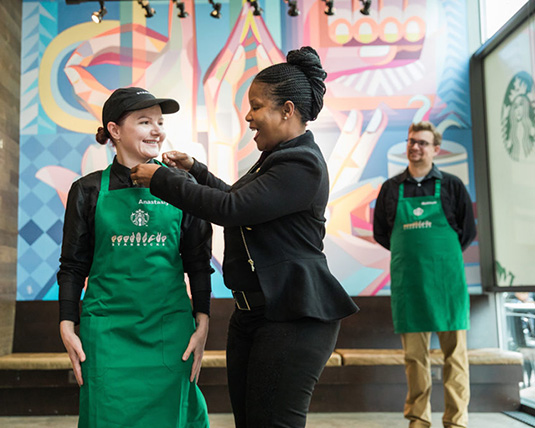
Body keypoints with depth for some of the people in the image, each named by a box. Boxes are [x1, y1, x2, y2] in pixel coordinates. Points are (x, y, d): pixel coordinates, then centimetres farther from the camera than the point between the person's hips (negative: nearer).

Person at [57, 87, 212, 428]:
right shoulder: (89, 191, 2)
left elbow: (199, 263, 6)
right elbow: (73, 266, 6)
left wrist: (202, 326, 2)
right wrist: (68, 326, 0)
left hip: (170, 327, 1)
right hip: (108, 329, 0)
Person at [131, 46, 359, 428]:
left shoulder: (302, 164, -18)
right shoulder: (278, 157, 16)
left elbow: (231, 209, -24)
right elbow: (239, 199, 28)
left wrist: (161, 179, -15)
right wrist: (193, 168, 21)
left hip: (293, 319, -10)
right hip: (254, 312, 10)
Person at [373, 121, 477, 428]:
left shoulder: (451, 185, 6)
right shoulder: (391, 188, 10)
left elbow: (468, 231, 10)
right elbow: (380, 233, 15)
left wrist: (442, 257, 7)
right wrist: (411, 254, 10)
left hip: (446, 276, -1)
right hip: (406, 279, 1)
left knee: (455, 351, 0)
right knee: (414, 353, 5)